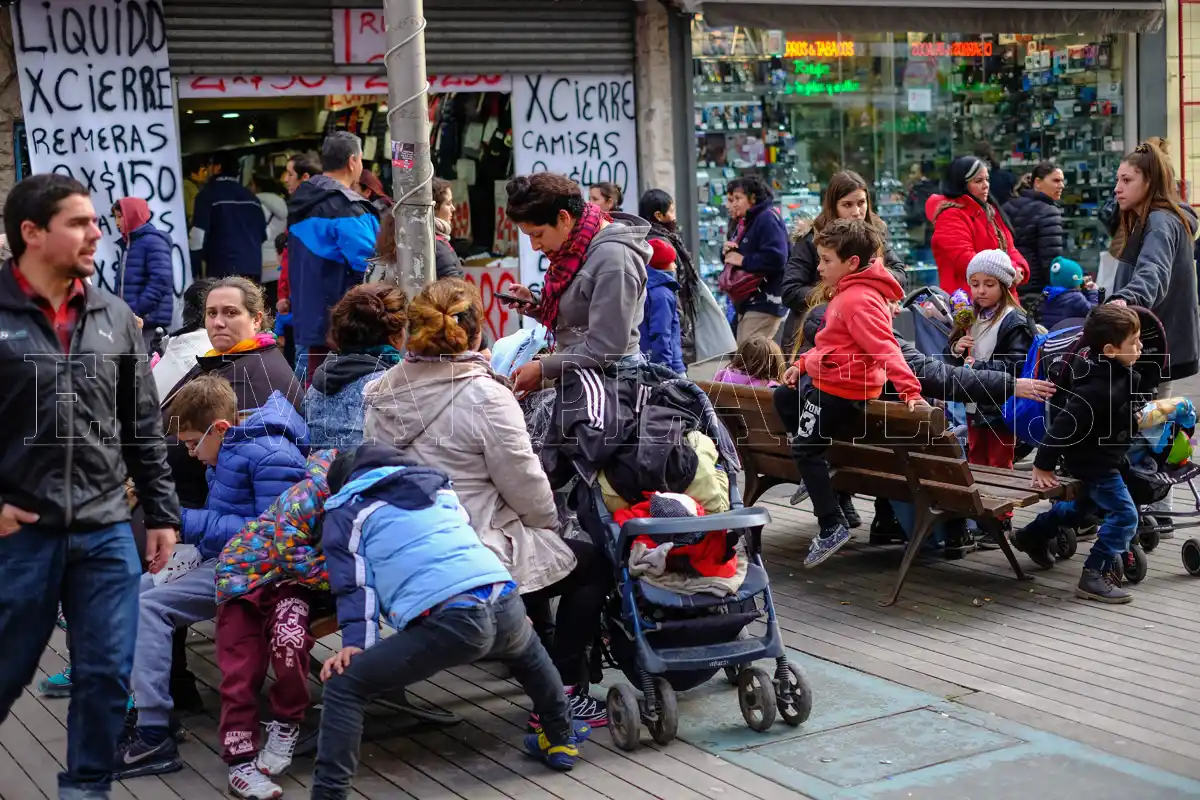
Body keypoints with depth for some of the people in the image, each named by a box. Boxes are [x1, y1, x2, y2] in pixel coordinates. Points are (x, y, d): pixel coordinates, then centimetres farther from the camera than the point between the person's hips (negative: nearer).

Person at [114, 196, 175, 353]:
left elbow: (161, 280, -19)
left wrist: (136, 311, -22)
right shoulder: (129, 243, 20)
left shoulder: (153, 241, -8)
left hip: (148, 319, -9)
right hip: (133, 319, 9)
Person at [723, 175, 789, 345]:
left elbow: (776, 257, -26)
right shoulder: (743, 223, 18)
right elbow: (735, 260, 23)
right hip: (748, 302, 10)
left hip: (765, 303, -10)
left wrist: (743, 260, -18)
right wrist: (728, 253, 0)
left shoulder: (768, 218, -12)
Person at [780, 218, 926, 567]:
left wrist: (909, 388, -39)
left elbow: (884, 348, -32)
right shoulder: (850, 293, 13)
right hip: (828, 383, 12)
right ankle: (813, 475, 35)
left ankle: (832, 526, -9)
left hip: (842, 391, -12)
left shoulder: (859, 301, -22)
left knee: (806, 449, -10)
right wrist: (802, 364, 20)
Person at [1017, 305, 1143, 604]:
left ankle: (1034, 535, 46)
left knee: (1083, 504, 29)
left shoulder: (1117, 374, -3)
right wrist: (1043, 465, -25)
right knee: (1123, 516, -9)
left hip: (1094, 458, 10)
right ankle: (1094, 576, -5)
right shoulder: (1100, 387, -33)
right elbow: (1066, 423, -30)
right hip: (1095, 462, -10)